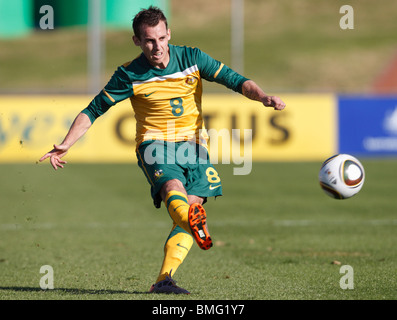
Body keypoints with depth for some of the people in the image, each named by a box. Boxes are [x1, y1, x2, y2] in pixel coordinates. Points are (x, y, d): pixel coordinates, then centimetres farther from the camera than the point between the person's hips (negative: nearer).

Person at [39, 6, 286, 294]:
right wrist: (65, 146, -8)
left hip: (193, 143, 3)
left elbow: (234, 80, 2)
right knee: (173, 186, -34)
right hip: (155, 144, -3)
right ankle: (194, 219, -68)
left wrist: (263, 97, -16)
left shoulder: (191, 58, 0)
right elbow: (93, 111, 1)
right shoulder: (130, 75, -4)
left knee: (193, 206, -16)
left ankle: (164, 280, -20)